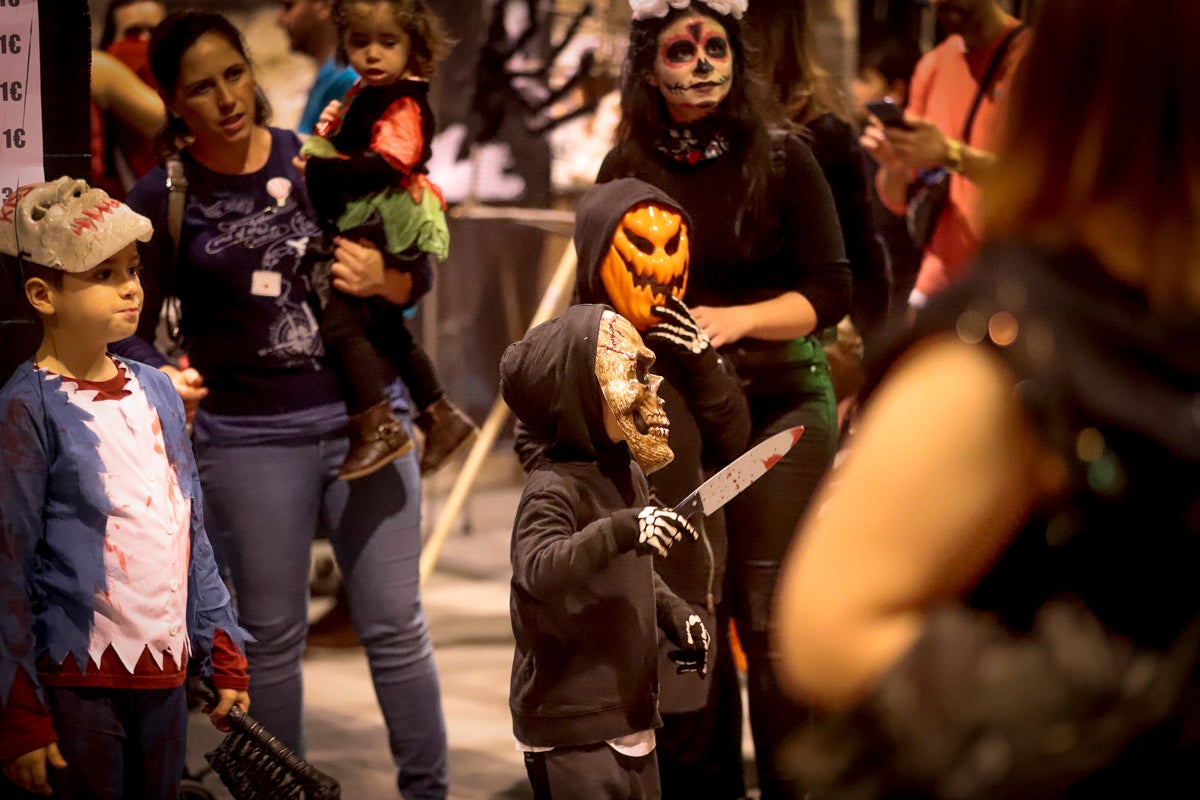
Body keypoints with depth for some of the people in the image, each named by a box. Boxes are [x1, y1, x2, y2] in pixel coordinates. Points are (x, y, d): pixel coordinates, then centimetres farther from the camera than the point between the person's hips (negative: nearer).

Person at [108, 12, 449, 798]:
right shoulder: (164, 197, -1)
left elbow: (419, 277, 8)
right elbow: (131, 328, -1)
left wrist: (383, 278, -15)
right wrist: (161, 379, -22)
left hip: (364, 416, 1)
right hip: (247, 437, -1)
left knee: (396, 624, 3)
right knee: (273, 634, 8)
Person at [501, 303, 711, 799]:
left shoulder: (627, 473, 10)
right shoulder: (552, 488, -18)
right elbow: (538, 569, -38)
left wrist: (674, 614, 11)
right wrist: (622, 529, -46)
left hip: (629, 714, 9)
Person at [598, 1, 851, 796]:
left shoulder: (780, 157, -3)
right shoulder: (628, 169, 5)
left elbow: (830, 290, -5)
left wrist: (735, 321, -17)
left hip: (779, 409, -2)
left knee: (771, 620, -5)